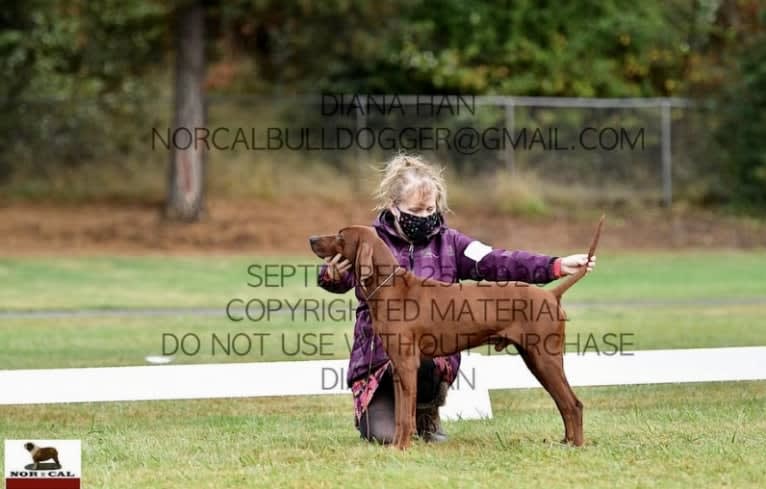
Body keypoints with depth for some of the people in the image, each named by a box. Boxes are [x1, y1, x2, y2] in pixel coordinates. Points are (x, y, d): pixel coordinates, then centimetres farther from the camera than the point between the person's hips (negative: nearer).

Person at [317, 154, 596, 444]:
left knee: (420, 366, -36)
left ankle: (427, 415, 0)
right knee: (384, 435, -21)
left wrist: (557, 267, -20)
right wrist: (332, 275, -40)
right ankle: (374, 408, 19)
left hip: (432, 356, 1)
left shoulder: (448, 242, 4)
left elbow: (496, 263, -6)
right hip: (377, 360, -1)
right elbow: (340, 276, -14)